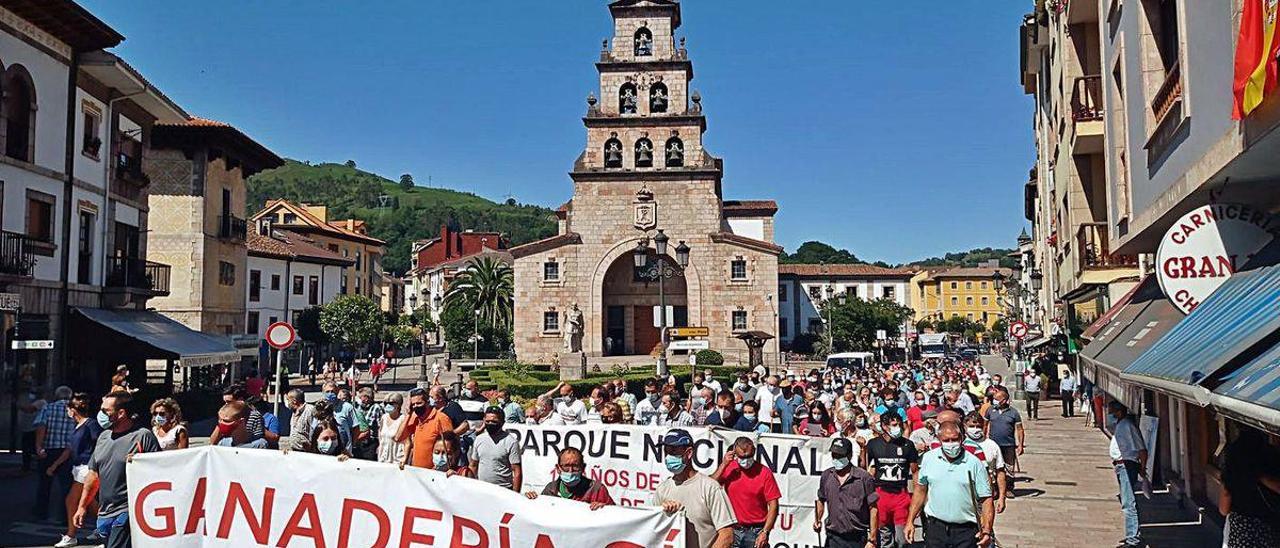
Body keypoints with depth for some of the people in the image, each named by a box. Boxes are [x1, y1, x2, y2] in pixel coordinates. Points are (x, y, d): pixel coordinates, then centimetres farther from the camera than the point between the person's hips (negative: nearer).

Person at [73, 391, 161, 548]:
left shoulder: (143, 436, -8)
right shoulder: (103, 436, 15)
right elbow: (93, 474, 21)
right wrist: (82, 506, 20)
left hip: (127, 513, -8)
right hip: (104, 513, 8)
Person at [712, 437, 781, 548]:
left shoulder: (764, 472, -6)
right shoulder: (728, 468, 1)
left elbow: (773, 505, -7)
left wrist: (765, 533, -13)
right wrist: (723, 465, -14)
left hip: (755, 531, -2)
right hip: (732, 530, 2)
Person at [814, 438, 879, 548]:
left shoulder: (863, 477, -7)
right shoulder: (826, 476, 6)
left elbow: (873, 510, -6)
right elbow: (821, 500, 20)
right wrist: (817, 520, 3)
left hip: (857, 539, -3)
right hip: (833, 538, 3)